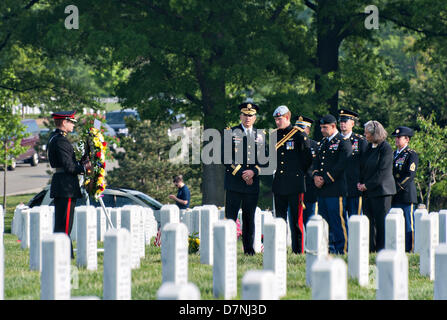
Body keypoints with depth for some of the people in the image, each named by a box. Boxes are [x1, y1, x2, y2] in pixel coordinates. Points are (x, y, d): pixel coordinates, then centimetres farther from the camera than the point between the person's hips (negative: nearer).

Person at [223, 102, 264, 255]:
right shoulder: (230, 133, 4)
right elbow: (226, 157, -4)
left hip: (252, 183, 3)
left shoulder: (259, 136, 14)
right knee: (230, 217, -6)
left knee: (249, 218, 6)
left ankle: (249, 249, 10)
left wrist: (254, 171, -7)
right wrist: (241, 173, -11)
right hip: (234, 183, -3)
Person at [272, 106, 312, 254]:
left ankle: (298, 250, -1)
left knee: (296, 219, -4)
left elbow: (308, 159, -1)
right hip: (279, 185, 5)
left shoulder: (299, 135, -3)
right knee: (279, 218, 6)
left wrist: (299, 172, 3)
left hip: (295, 185, -5)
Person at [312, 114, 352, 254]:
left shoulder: (343, 142, -6)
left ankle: (342, 250, -5)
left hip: (336, 189, -8)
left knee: (338, 221, -7)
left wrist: (325, 179, -14)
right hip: (322, 190, 8)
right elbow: (317, 161, 20)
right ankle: (329, 248, 15)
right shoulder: (323, 142, 19)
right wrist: (316, 176, -1)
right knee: (324, 221, 10)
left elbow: (341, 165, -14)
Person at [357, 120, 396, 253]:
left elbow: (382, 172, -14)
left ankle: (382, 250, -1)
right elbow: (363, 167, 20)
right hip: (367, 192, 7)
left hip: (381, 190, -7)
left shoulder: (386, 148, -10)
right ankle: (370, 249, 11)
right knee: (369, 221, 7)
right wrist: (360, 183, 3)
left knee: (381, 222, -4)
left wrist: (366, 186, -13)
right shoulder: (369, 147, 13)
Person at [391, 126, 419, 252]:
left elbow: (410, 175, -12)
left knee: (408, 224, -7)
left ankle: (409, 249, -6)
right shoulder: (394, 154, 20)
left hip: (406, 195, -7)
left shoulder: (411, 155, -4)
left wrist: (396, 188, -14)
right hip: (394, 197, 7)